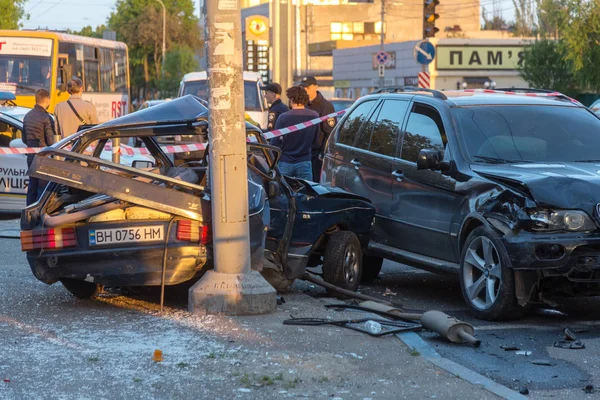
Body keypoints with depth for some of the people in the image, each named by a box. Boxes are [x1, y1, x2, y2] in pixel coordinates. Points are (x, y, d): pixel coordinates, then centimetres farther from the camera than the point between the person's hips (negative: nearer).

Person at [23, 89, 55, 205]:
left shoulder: (28, 116, 8)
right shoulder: (46, 118, -16)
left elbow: (24, 139, 15)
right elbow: (50, 141, -16)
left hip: (31, 156, 7)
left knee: (32, 186, 14)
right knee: (43, 187, -2)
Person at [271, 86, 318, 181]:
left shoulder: (283, 117, -12)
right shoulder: (314, 116, -4)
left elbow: (275, 142, -7)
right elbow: (315, 141, 7)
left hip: (285, 163, -1)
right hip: (304, 162, 2)